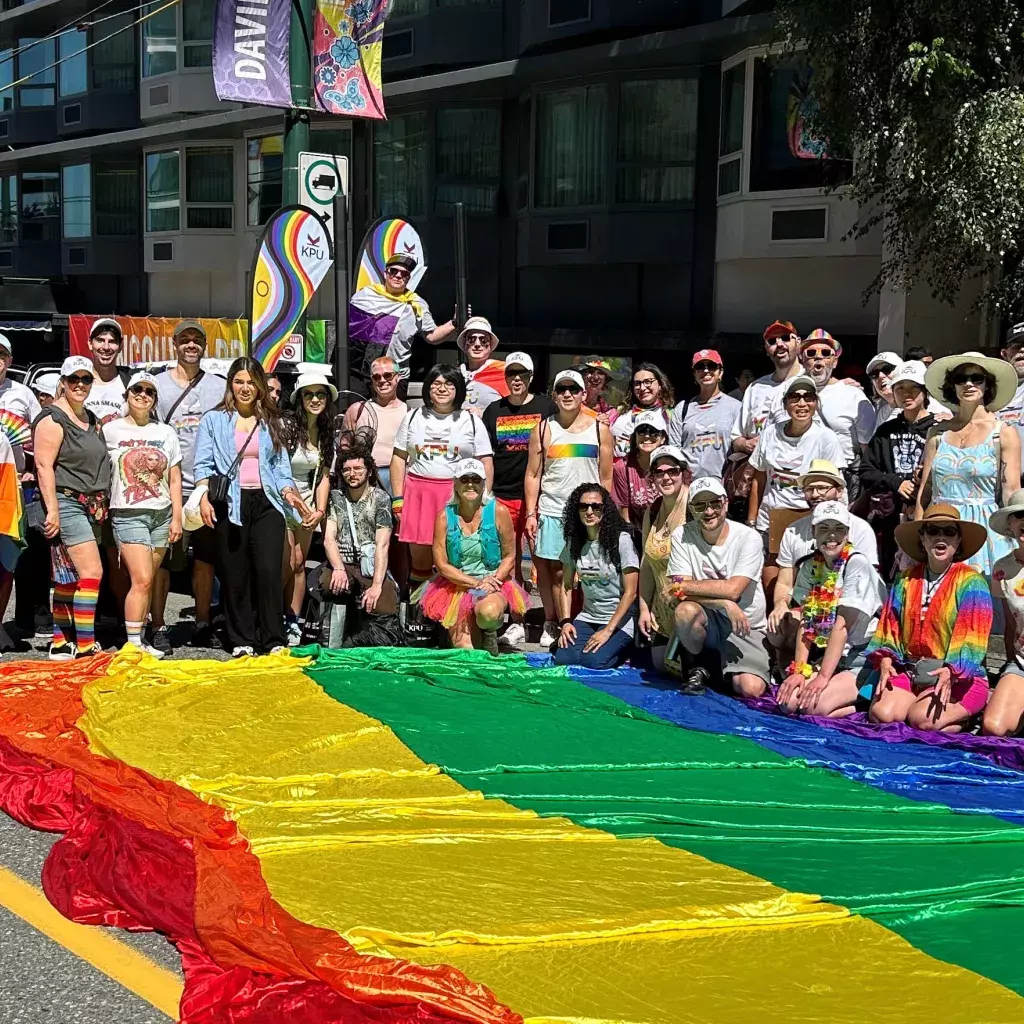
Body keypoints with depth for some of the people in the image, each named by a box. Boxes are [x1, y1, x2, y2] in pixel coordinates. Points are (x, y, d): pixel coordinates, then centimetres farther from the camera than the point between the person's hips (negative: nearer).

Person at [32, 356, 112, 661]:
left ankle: (61, 642, 15)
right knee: (92, 571, -15)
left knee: (69, 579, 11)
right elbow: (44, 466, -14)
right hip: (67, 504, -8)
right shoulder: (53, 419, -8)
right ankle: (85, 645, -13)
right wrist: (52, 510, -20)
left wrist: (102, 506, 19)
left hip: (92, 507, 8)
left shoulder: (92, 419, 17)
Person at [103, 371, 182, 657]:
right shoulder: (111, 431, 2)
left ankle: (139, 638, 10)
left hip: (162, 515, 4)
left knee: (147, 582, 3)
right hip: (128, 515, -3)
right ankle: (133, 643, -10)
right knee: (142, 580, -13)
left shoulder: (165, 432, 11)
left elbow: (175, 479, 11)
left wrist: (176, 517, 5)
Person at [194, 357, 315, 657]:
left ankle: (274, 639, -4)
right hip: (230, 505, -1)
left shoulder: (271, 422, 17)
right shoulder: (214, 420, 10)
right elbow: (203, 464, 4)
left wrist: (291, 495, -2)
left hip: (266, 503, 1)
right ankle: (241, 640, 10)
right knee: (234, 574, 0)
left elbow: (281, 467, 15)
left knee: (269, 570, -9)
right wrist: (204, 497, -11)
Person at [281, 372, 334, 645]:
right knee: (288, 563, -11)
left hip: (305, 506, 5)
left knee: (299, 565, 6)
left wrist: (320, 511, -2)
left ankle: (293, 623, 13)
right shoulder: (285, 425, -13)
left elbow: (323, 476, 8)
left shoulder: (327, 434, 7)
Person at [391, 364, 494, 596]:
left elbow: (486, 463, 5)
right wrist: (398, 498, 4)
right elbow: (399, 458, 13)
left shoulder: (471, 422, 8)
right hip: (418, 492, 2)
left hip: (458, 495, -2)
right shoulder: (413, 418, 14)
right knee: (419, 557, 2)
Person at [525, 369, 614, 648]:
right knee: (554, 571, 1)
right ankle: (551, 624, 12)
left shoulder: (600, 430, 6)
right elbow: (532, 475, 4)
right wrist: (530, 513, -4)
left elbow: (606, 478, 7)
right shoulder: (543, 430, 5)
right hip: (551, 512, 0)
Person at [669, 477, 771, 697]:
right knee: (685, 610, -34)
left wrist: (683, 585, -17)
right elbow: (680, 593, -14)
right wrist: (725, 603, -25)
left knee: (752, 688, -24)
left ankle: (724, 667, 14)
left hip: (745, 627, -1)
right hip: (707, 622, 1)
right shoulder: (682, 536, -6)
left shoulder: (749, 538, -12)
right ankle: (698, 668, -3)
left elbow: (733, 589, -22)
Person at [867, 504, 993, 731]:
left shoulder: (971, 583, -3)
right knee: (881, 714, -23)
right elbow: (890, 625, 10)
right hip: (910, 671, 4)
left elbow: (971, 636, -12)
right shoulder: (906, 580, 11)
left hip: (960, 678, -4)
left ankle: (963, 715, 2)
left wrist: (950, 671, -27)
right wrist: (885, 659, -9)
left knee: (922, 718, -30)